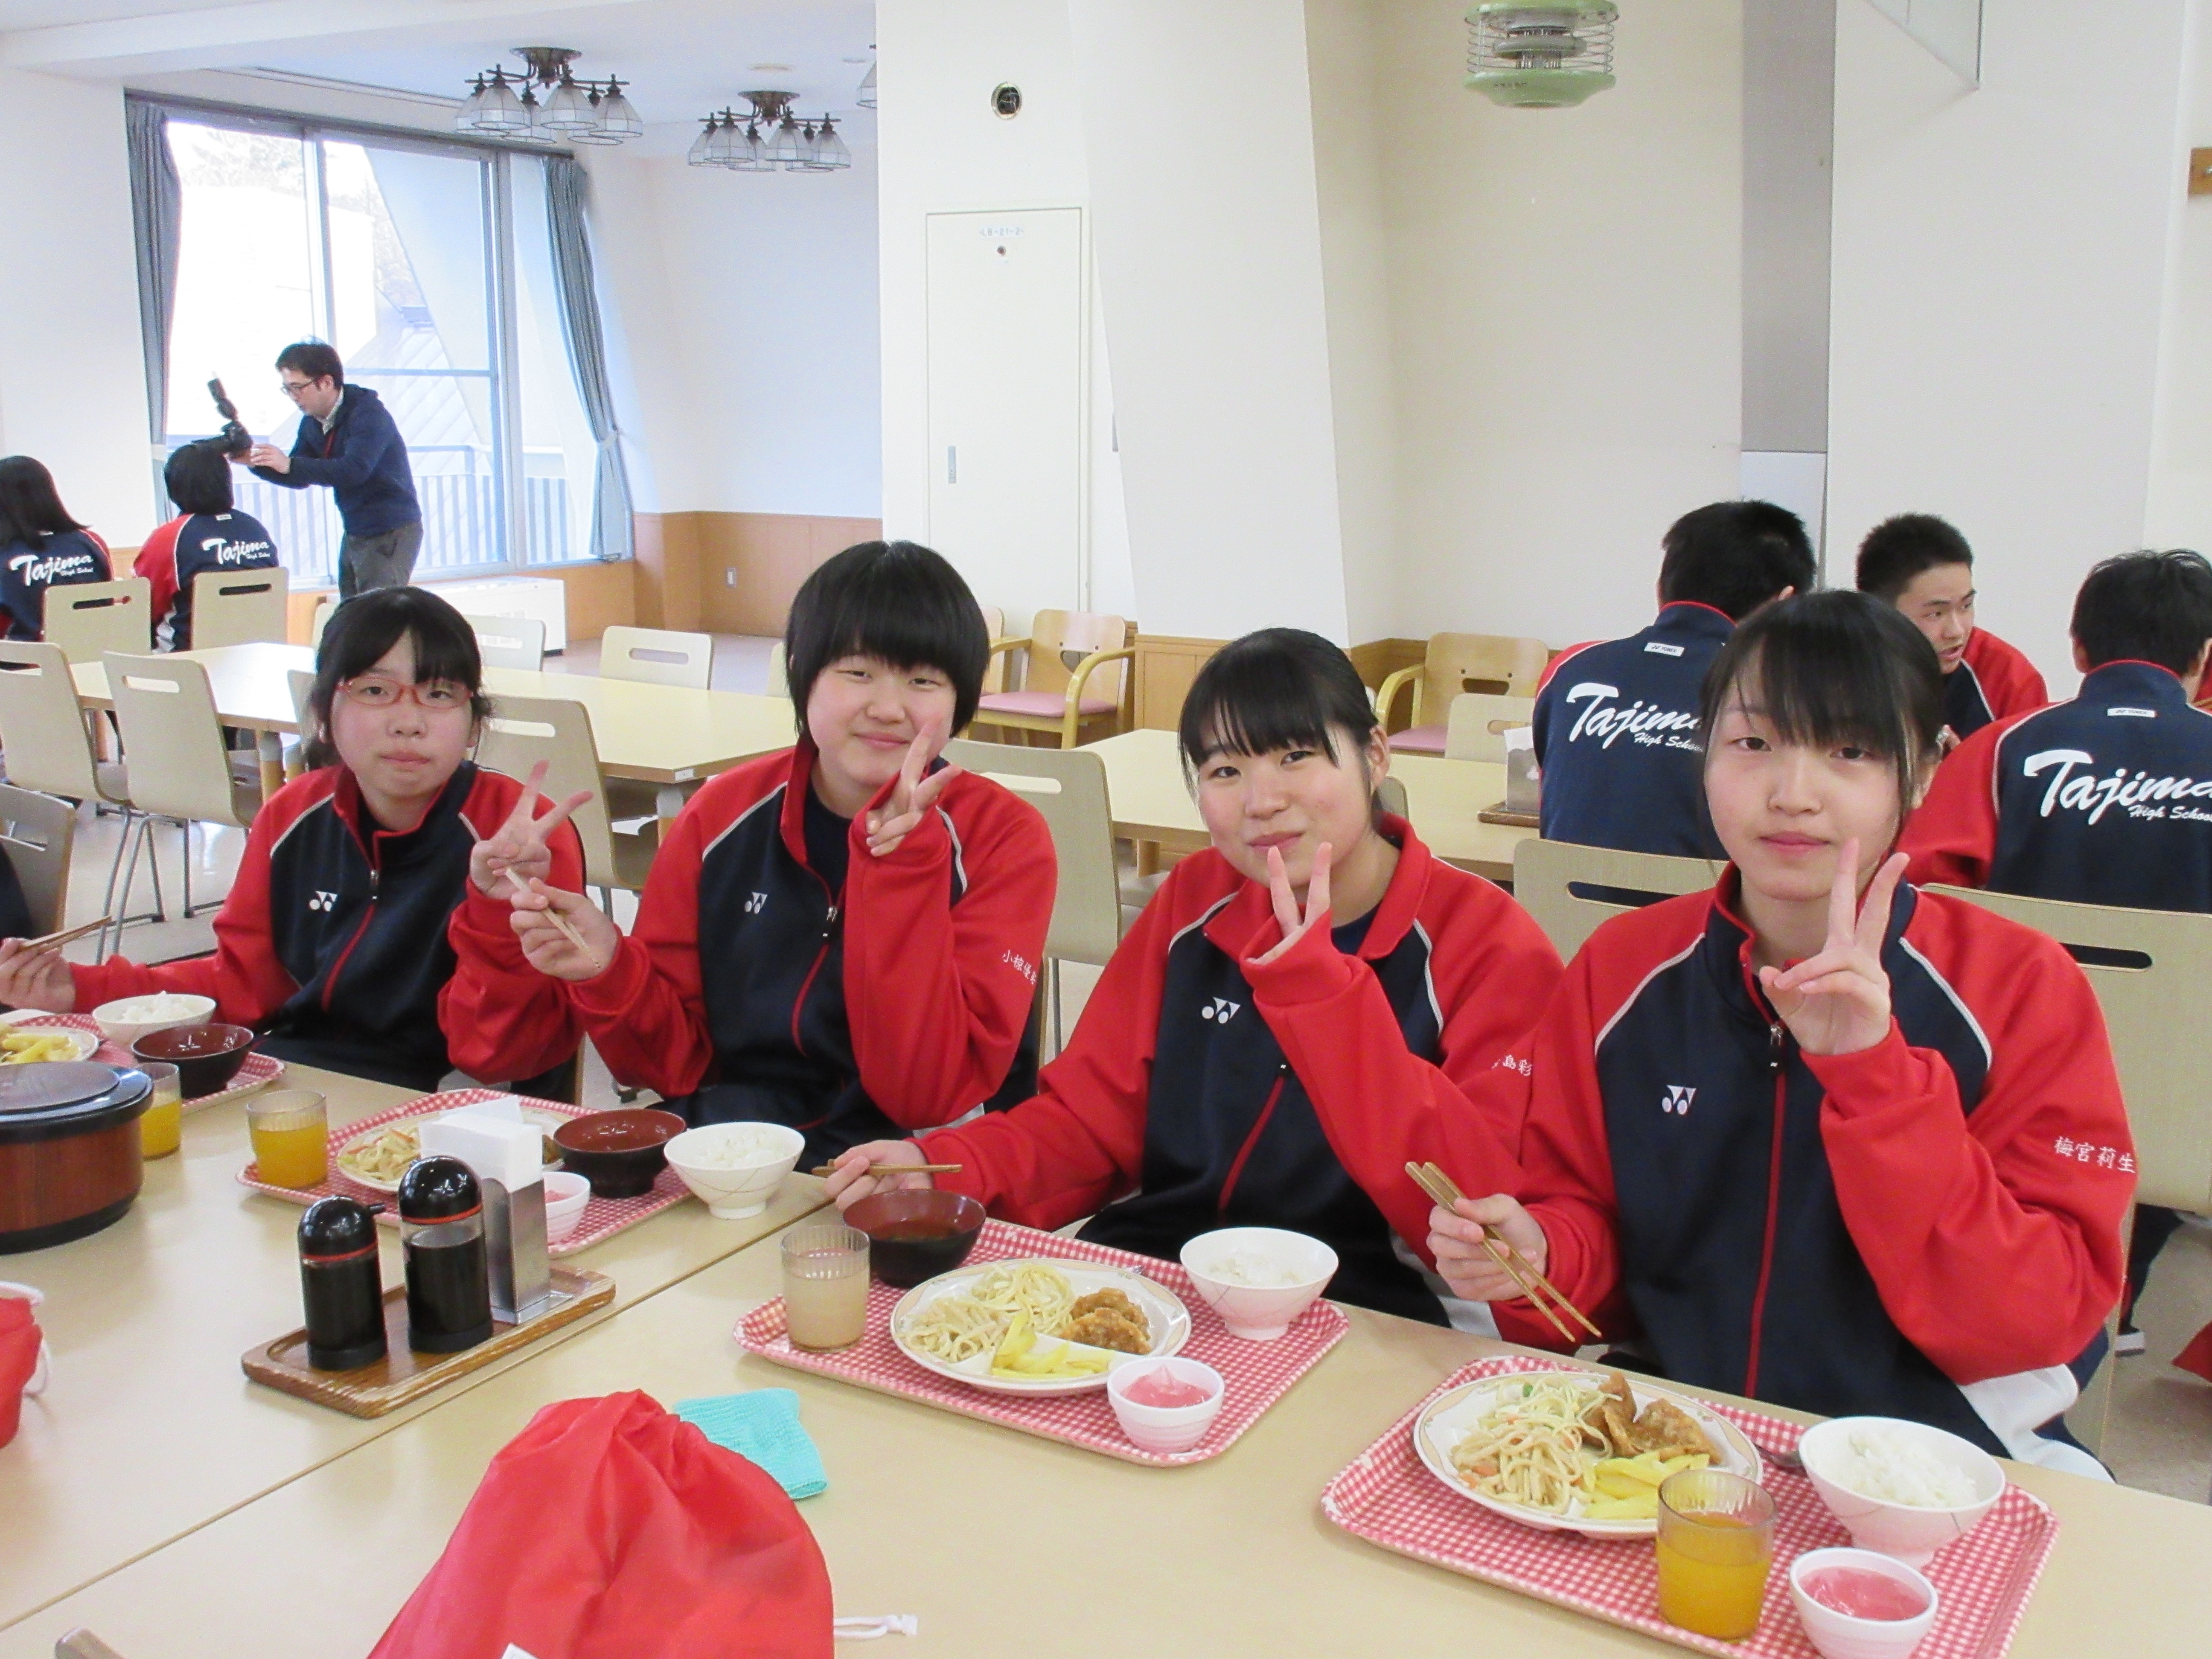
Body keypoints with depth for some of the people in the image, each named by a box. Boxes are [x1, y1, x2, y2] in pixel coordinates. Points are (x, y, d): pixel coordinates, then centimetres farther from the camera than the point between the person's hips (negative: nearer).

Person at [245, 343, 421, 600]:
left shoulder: (368, 412, -17)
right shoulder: (313, 422, 8)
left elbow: (354, 470, -30)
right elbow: (300, 478, 14)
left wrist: (289, 464, -33)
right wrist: (256, 463, -4)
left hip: (391, 533, -8)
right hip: (355, 534, 9)